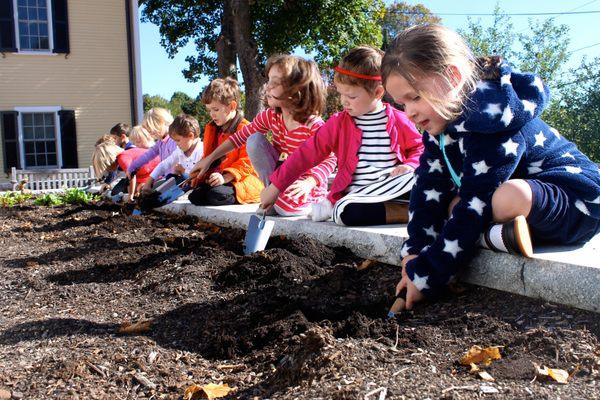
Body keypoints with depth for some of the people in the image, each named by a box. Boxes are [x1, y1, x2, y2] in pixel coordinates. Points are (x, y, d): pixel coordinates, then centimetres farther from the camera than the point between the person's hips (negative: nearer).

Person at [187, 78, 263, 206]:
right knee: (194, 196, -15)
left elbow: (247, 162, -16)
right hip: (218, 176, 8)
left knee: (215, 195, -34)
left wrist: (225, 177, -27)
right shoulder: (211, 128, 17)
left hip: (243, 179, -8)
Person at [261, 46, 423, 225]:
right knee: (346, 212, -35)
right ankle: (409, 211, -22)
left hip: (392, 189, 0)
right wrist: (275, 187, -1)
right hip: (358, 195, 0)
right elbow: (307, 154, 1)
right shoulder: (338, 123, 2)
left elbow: (418, 148, 15)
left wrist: (409, 166, -9)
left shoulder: (397, 120, 2)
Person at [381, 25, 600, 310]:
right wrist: (415, 252, -15)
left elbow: (475, 205, -31)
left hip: (577, 202, -10)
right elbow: (429, 188, -5)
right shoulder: (440, 122, -2)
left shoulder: (491, 126, -29)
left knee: (510, 196, -40)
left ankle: (491, 235, -15)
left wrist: (426, 276, -28)